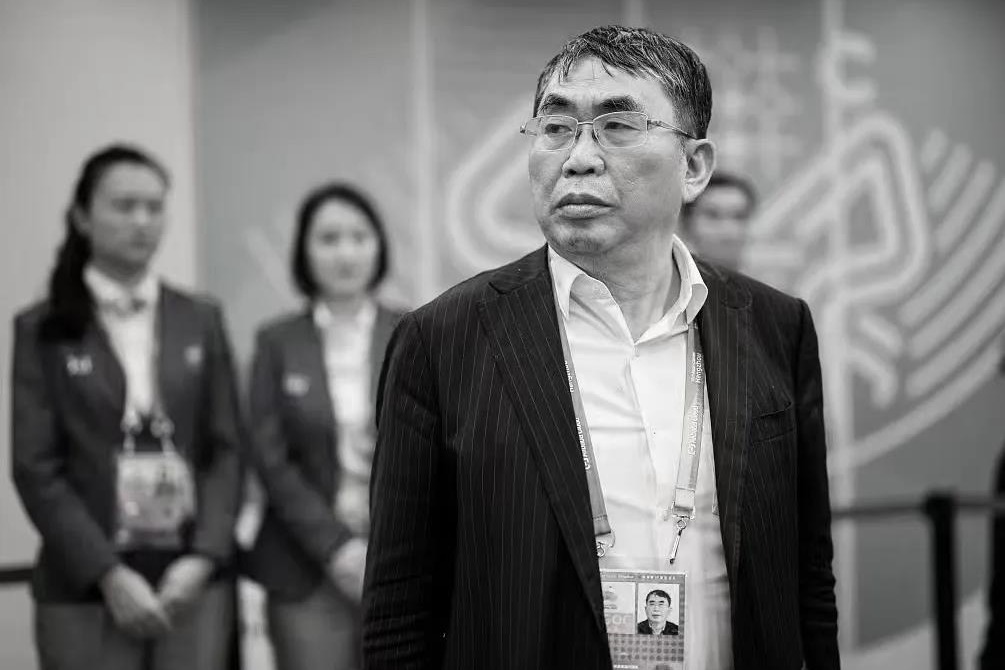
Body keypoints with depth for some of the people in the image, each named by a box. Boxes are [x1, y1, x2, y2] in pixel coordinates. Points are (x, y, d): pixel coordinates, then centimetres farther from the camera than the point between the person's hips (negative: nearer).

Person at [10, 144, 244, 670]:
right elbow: (36, 469, -3)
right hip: (85, 587, -2)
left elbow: (227, 450, 7)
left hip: (194, 579, 2)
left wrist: (204, 557, -7)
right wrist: (109, 574, -12)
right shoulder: (42, 330, 3)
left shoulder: (201, 321, 11)